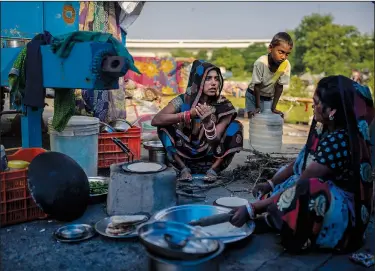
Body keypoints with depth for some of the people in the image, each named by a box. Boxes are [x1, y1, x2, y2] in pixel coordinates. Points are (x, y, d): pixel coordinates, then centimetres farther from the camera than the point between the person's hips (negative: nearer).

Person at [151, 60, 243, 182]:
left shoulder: (224, 106, -13)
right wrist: (188, 114, -34)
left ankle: (213, 170, -14)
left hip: (211, 160, 0)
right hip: (186, 158, 0)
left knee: (236, 126, -18)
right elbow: (155, 120, -25)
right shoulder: (183, 101, -12)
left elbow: (214, 141, -21)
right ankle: (184, 169, -12)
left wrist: (208, 120, -40)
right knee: (165, 125, -18)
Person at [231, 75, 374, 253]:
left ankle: (270, 220, -14)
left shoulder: (339, 142, -28)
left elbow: (299, 188, -27)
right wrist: (271, 183, 6)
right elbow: (300, 162, 14)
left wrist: (252, 209, -24)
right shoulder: (324, 128, -1)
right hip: (325, 198, 9)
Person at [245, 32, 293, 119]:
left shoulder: (286, 65, -23)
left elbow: (279, 87, -13)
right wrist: (257, 107, -18)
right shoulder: (261, 62, -32)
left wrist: (273, 107, -13)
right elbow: (257, 86, -23)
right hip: (253, 95, -3)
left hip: (269, 97, 3)